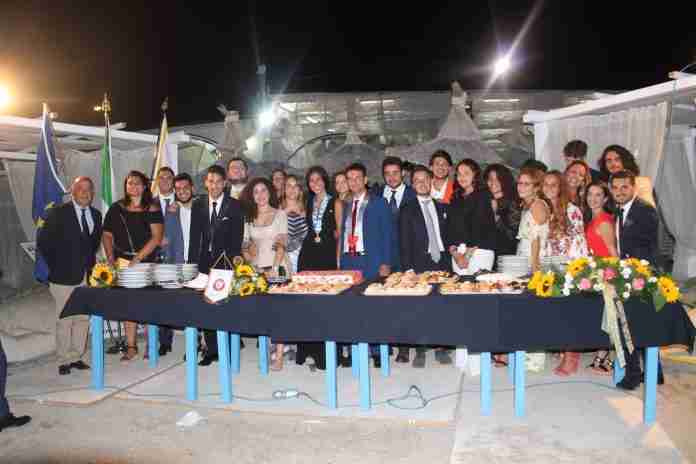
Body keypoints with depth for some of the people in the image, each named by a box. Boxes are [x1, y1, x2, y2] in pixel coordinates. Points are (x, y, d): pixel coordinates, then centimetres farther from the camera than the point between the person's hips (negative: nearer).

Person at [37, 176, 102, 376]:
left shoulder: (96, 215, 10)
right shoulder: (58, 213, -6)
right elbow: (43, 241, -6)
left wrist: (91, 262, 9)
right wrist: (56, 266, -6)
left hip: (87, 276, 5)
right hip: (65, 276, -5)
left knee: (83, 319, 8)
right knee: (64, 320, 1)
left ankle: (76, 357, 19)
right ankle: (63, 361, 11)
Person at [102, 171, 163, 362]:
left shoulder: (152, 209, 0)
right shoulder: (116, 209, 10)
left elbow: (157, 237, -8)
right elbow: (107, 235, 12)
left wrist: (138, 258, -13)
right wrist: (111, 259, -1)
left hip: (148, 262, -3)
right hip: (123, 263, 3)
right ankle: (131, 346, 13)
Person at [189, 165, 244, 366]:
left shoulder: (234, 206, -3)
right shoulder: (198, 204, 7)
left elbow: (237, 237, -5)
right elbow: (195, 236, 7)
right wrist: (192, 263, 0)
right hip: (205, 261, 3)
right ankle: (211, 349, 17)